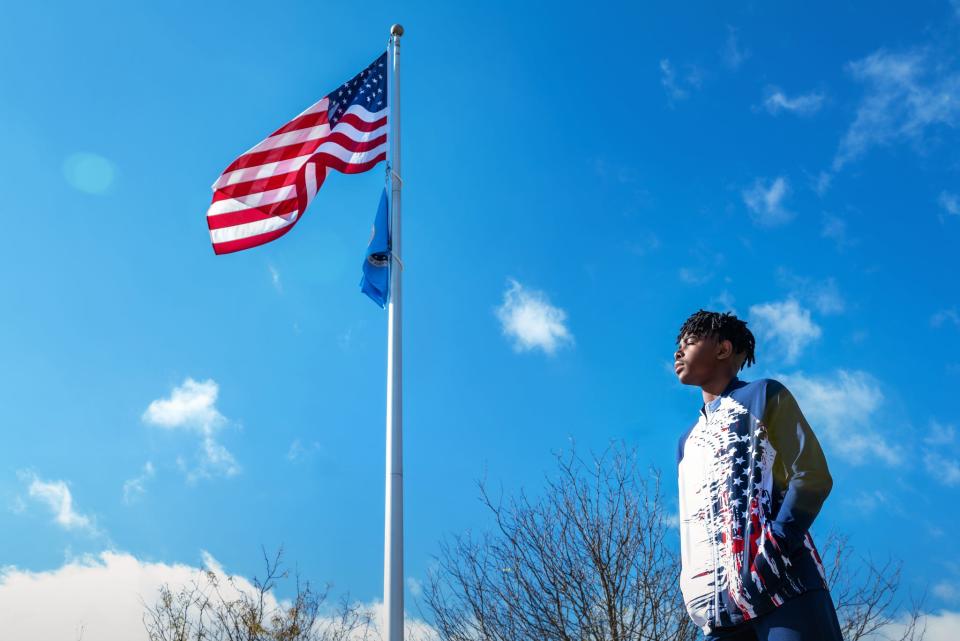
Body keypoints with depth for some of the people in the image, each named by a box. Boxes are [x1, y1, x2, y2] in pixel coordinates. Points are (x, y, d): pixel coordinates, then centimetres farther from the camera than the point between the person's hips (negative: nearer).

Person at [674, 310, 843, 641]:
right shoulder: (687, 441, 29)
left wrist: (775, 546, -14)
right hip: (721, 601, 6)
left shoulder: (763, 395, 11)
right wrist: (691, 585, 8)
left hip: (781, 585, -6)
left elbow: (813, 476, -1)